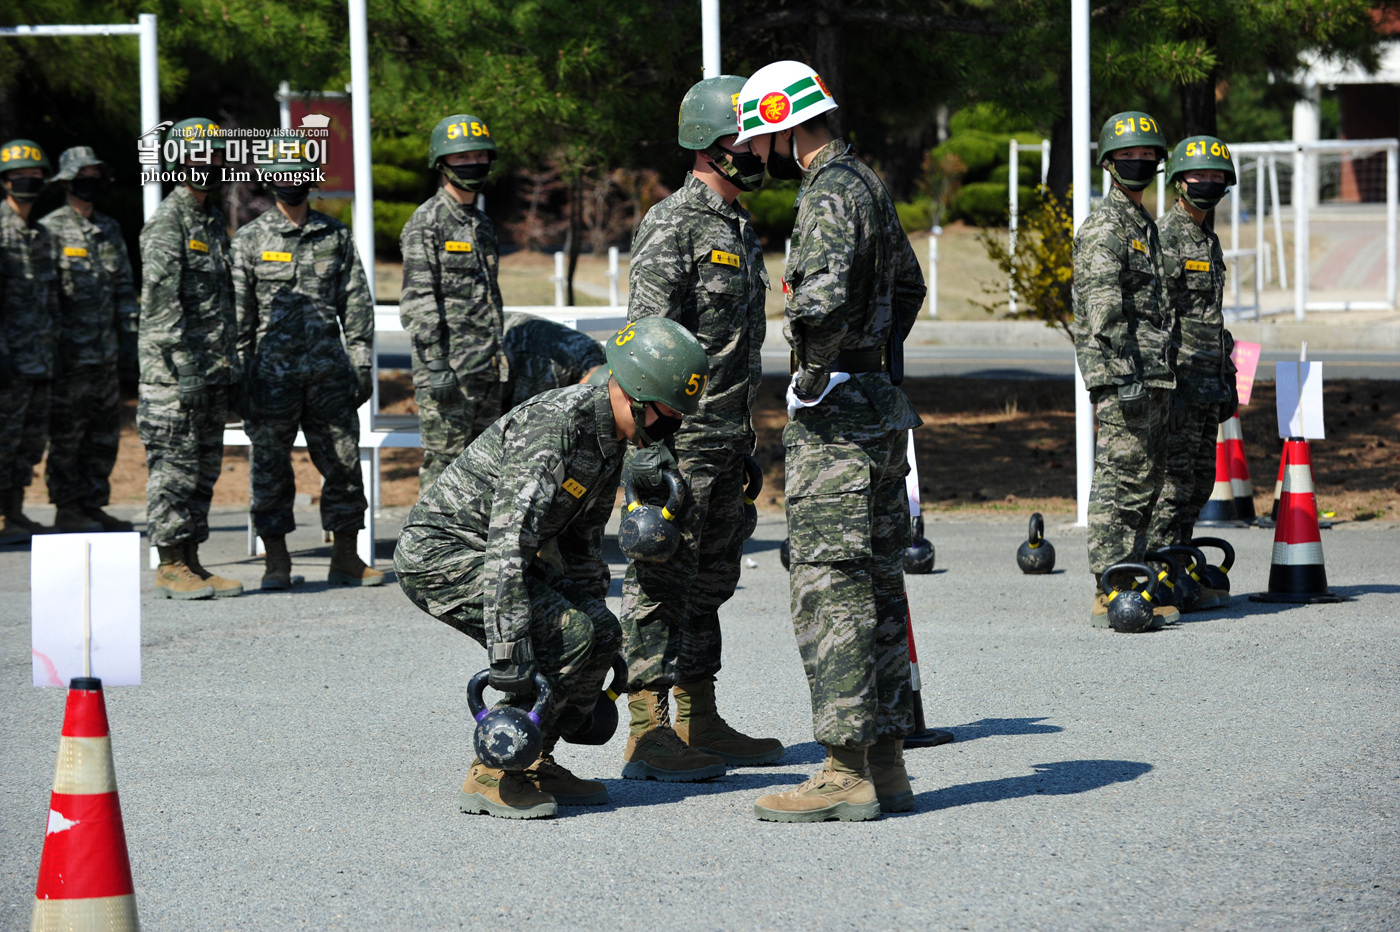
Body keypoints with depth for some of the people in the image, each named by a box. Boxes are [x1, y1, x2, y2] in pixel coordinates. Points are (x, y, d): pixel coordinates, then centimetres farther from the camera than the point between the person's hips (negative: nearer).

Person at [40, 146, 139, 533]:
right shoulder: (51, 229, -4)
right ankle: (66, 508, 2)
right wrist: (50, 342, -13)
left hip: (105, 352, 7)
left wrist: (131, 328, 11)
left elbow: (124, 285, 20)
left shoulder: (110, 230, 15)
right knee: (67, 435, -3)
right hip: (69, 352, -7)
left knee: (105, 432, 8)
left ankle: (93, 504, 16)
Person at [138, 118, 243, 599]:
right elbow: (162, 301, -18)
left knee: (203, 469, 10)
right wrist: (185, 368, -22)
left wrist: (231, 365, 18)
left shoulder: (215, 222, 16)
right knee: (174, 468, -6)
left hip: (212, 373, 9)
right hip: (174, 373, -9)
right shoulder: (166, 223, -11)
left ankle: (191, 562, 14)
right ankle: (170, 568, -2)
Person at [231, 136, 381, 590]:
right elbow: (237, 316, 3)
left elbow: (357, 306, 10)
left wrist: (363, 366, 3)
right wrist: (240, 377, -3)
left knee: (344, 465, 2)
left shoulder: (337, 236, 10)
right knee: (271, 471, 2)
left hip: (329, 372, 2)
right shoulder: (249, 241, 4)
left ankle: (346, 559, 11)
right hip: (273, 376, -2)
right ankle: (277, 563, 11)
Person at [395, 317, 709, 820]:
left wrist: (594, 621, 21)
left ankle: (532, 763, 11)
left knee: (601, 633, 4)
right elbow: (509, 542, -32)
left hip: (481, 553, 10)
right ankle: (492, 776, -12)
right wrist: (509, 655, -34)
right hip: (440, 552, -10)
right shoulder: (554, 425, -26)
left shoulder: (609, 439, 5)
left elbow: (582, 542, 19)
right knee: (567, 638, -21)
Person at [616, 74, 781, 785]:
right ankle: (648, 734, -6)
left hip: (725, 441, 10)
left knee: (708, 584, 14)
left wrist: (745, 442, 23)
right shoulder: (672, 226, -13)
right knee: (660, 580, -7)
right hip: (677, 440, -10)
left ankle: (699, 721, 21)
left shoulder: (740, 230, 16)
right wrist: (653, 441, -23)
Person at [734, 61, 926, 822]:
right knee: (877, 587, 11)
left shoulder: (829, 195, -16)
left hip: (836, 417, -10)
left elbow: (821, 296, -34)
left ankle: (846, 774, -9)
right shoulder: (868, 183, 16)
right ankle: (885, 764, 15)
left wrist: (813, 379, -20)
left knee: (829, 590, -8)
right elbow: (908, 283, 32)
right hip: (880, 410, 10)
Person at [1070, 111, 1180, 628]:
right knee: (1122, 479, -11)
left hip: (1152, 376, 10)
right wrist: (1124, 377, -25)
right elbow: (1104, 309, -19)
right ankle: (1108, 595, -10)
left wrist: (1170, 382, 24)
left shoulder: (1146, 227, 20)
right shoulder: (1104, 228, -10)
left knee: (1146, 479, 11)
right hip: (1123, 376, -10)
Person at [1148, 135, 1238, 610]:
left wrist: (1226, 384, 23)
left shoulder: (1209, 241, 19)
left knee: (1200, 481, 10)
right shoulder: (1163, 237, -11)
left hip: (1208, 384, 9)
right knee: (1175, 479, -8)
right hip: (1178, 381, -9)